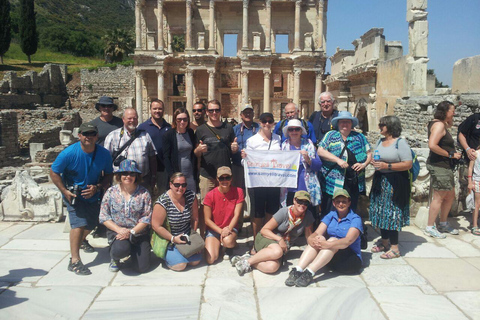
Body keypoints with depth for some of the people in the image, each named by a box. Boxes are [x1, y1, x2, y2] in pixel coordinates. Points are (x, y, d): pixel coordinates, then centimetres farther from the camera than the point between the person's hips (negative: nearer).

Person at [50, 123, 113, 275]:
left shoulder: (104, 154, -14)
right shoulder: (69, 153, -21)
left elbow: (109, 174, -2)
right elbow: (54, 172, -12)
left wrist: (97, 187, -19)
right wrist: (65, 191, -20)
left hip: (92, 194, 5)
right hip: (73, 194, -5)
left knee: (92, 223, 21)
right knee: (79, 223, -19)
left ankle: (81, 240, 56)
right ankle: (74, 261, -11)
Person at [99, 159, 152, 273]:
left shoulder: (144, 193, -4)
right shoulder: (111, 192, -1)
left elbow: (147, 218, -6)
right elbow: (103, 217, -1)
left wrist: (131, 232, -17)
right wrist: (119, 230, -16)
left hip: (139, 233, 1)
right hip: (116, 231, -1)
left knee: (143, 267, -6)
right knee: (121, 249, -34)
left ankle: (132, 250, 28)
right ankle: (114, 258, 6)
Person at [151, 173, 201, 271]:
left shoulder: (191, 196, -6)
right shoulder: (163, 202, -20)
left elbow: (195, 219, 3)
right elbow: (156, 226, -17)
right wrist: (173, 239, -17)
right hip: (167, 239, -4)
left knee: (196, 260, -8)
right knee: (179, 265, -18)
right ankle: (168, 255, 14)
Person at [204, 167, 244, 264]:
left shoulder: (238, 192, -9)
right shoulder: (210, 196, -11)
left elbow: (236, 215, -10)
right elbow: (207, 220, -8)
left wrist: (228, 229, -25)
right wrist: (221, 231, -19)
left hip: (231, 228, 0)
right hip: (213, 229, 1)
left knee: (227, 241, -36)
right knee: (210, 259, -16)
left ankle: (229, 247, 4)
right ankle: (217, 244, 19)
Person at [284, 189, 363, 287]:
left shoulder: (355, 219, -8)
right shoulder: (331, 216, 7)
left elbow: (348, 241, -25)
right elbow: (317, 233, -6)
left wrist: (327, 244, -41)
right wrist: (311, 239, -31)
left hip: (351, 260, -4)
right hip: (332, 260, 4)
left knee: (333, 240, -31)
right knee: (319, 239, -24)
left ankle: (309, 273, -44)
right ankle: (297, 270, -38)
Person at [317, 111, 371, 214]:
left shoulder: (359, 137, 14)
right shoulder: (331, 135, 6)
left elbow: (369, 153, 17)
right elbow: (320, 151, -5)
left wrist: (364, 164, -4)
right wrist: (338, 160, -15)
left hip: (354, 183, 3)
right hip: (333, 182, -3)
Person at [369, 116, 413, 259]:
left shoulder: (400, 143, -9)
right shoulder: (379, 142, 13)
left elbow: (408, 164, -15)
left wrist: (387, 166, -19)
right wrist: (374, 162, 1)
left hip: (395, 183, -7)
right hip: (380, 181, 7)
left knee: (392, 214, -5)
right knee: (381, 213, 11)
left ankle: (394, 248, 5)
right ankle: (384, 242, 26)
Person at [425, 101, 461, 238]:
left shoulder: (442, 124, 14)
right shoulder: (439, 125, -17)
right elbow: (432, 145, -28)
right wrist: (450, 154, -19)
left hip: (445, 166, 11)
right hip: (439, 166, -11)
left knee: (450, 196, 18)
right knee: (438, 197, -3)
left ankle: (443, 224, 31)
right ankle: (430, 228, 7)